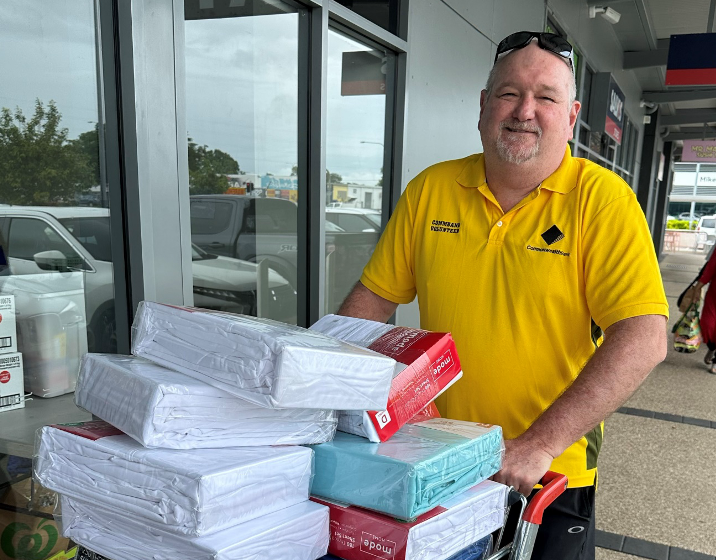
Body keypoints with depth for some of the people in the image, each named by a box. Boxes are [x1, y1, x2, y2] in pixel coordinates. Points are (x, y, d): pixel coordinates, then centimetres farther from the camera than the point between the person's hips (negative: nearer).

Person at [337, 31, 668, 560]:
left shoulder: (604, 200, -13)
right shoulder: (430, 189, -4)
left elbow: (644, 338, -20)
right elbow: (375, 295, 1)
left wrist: (540, 444, -27)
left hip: (553, 472, -2)